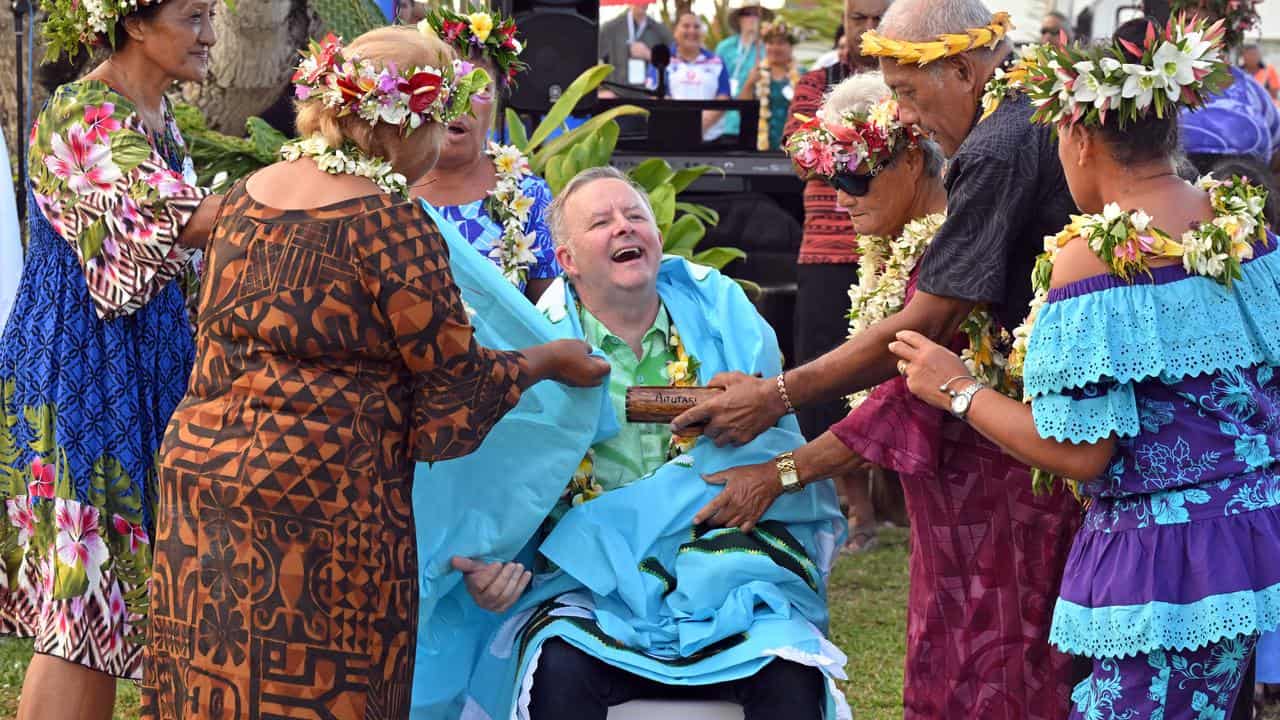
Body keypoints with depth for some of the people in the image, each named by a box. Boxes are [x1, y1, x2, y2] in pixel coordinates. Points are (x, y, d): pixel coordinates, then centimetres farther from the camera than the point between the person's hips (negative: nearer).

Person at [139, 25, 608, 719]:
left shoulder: (247, 193, 10)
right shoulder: (387, 221, -13)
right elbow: (453, 376, -8)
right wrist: (548, 361, 7)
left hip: (202, 468, 7)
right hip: (325, 499, -7)